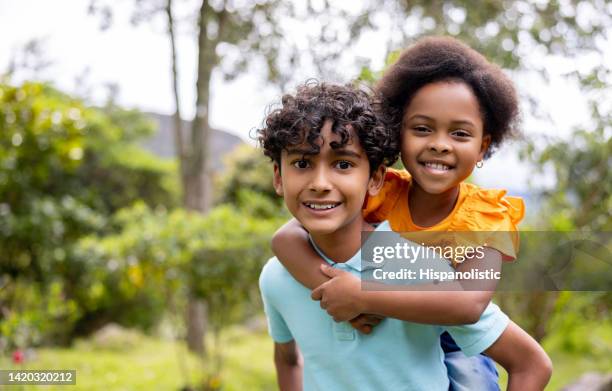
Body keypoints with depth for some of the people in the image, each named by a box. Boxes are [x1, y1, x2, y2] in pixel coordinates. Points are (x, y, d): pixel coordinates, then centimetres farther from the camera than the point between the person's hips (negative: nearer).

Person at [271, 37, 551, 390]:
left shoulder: (486, 216, -19)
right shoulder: (381, 193, -14)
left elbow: (470, 304, -38)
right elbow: (286, 238, -22)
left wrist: (360, 296, -39)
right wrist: (335, 296, -37)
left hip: (454, 346, -1)